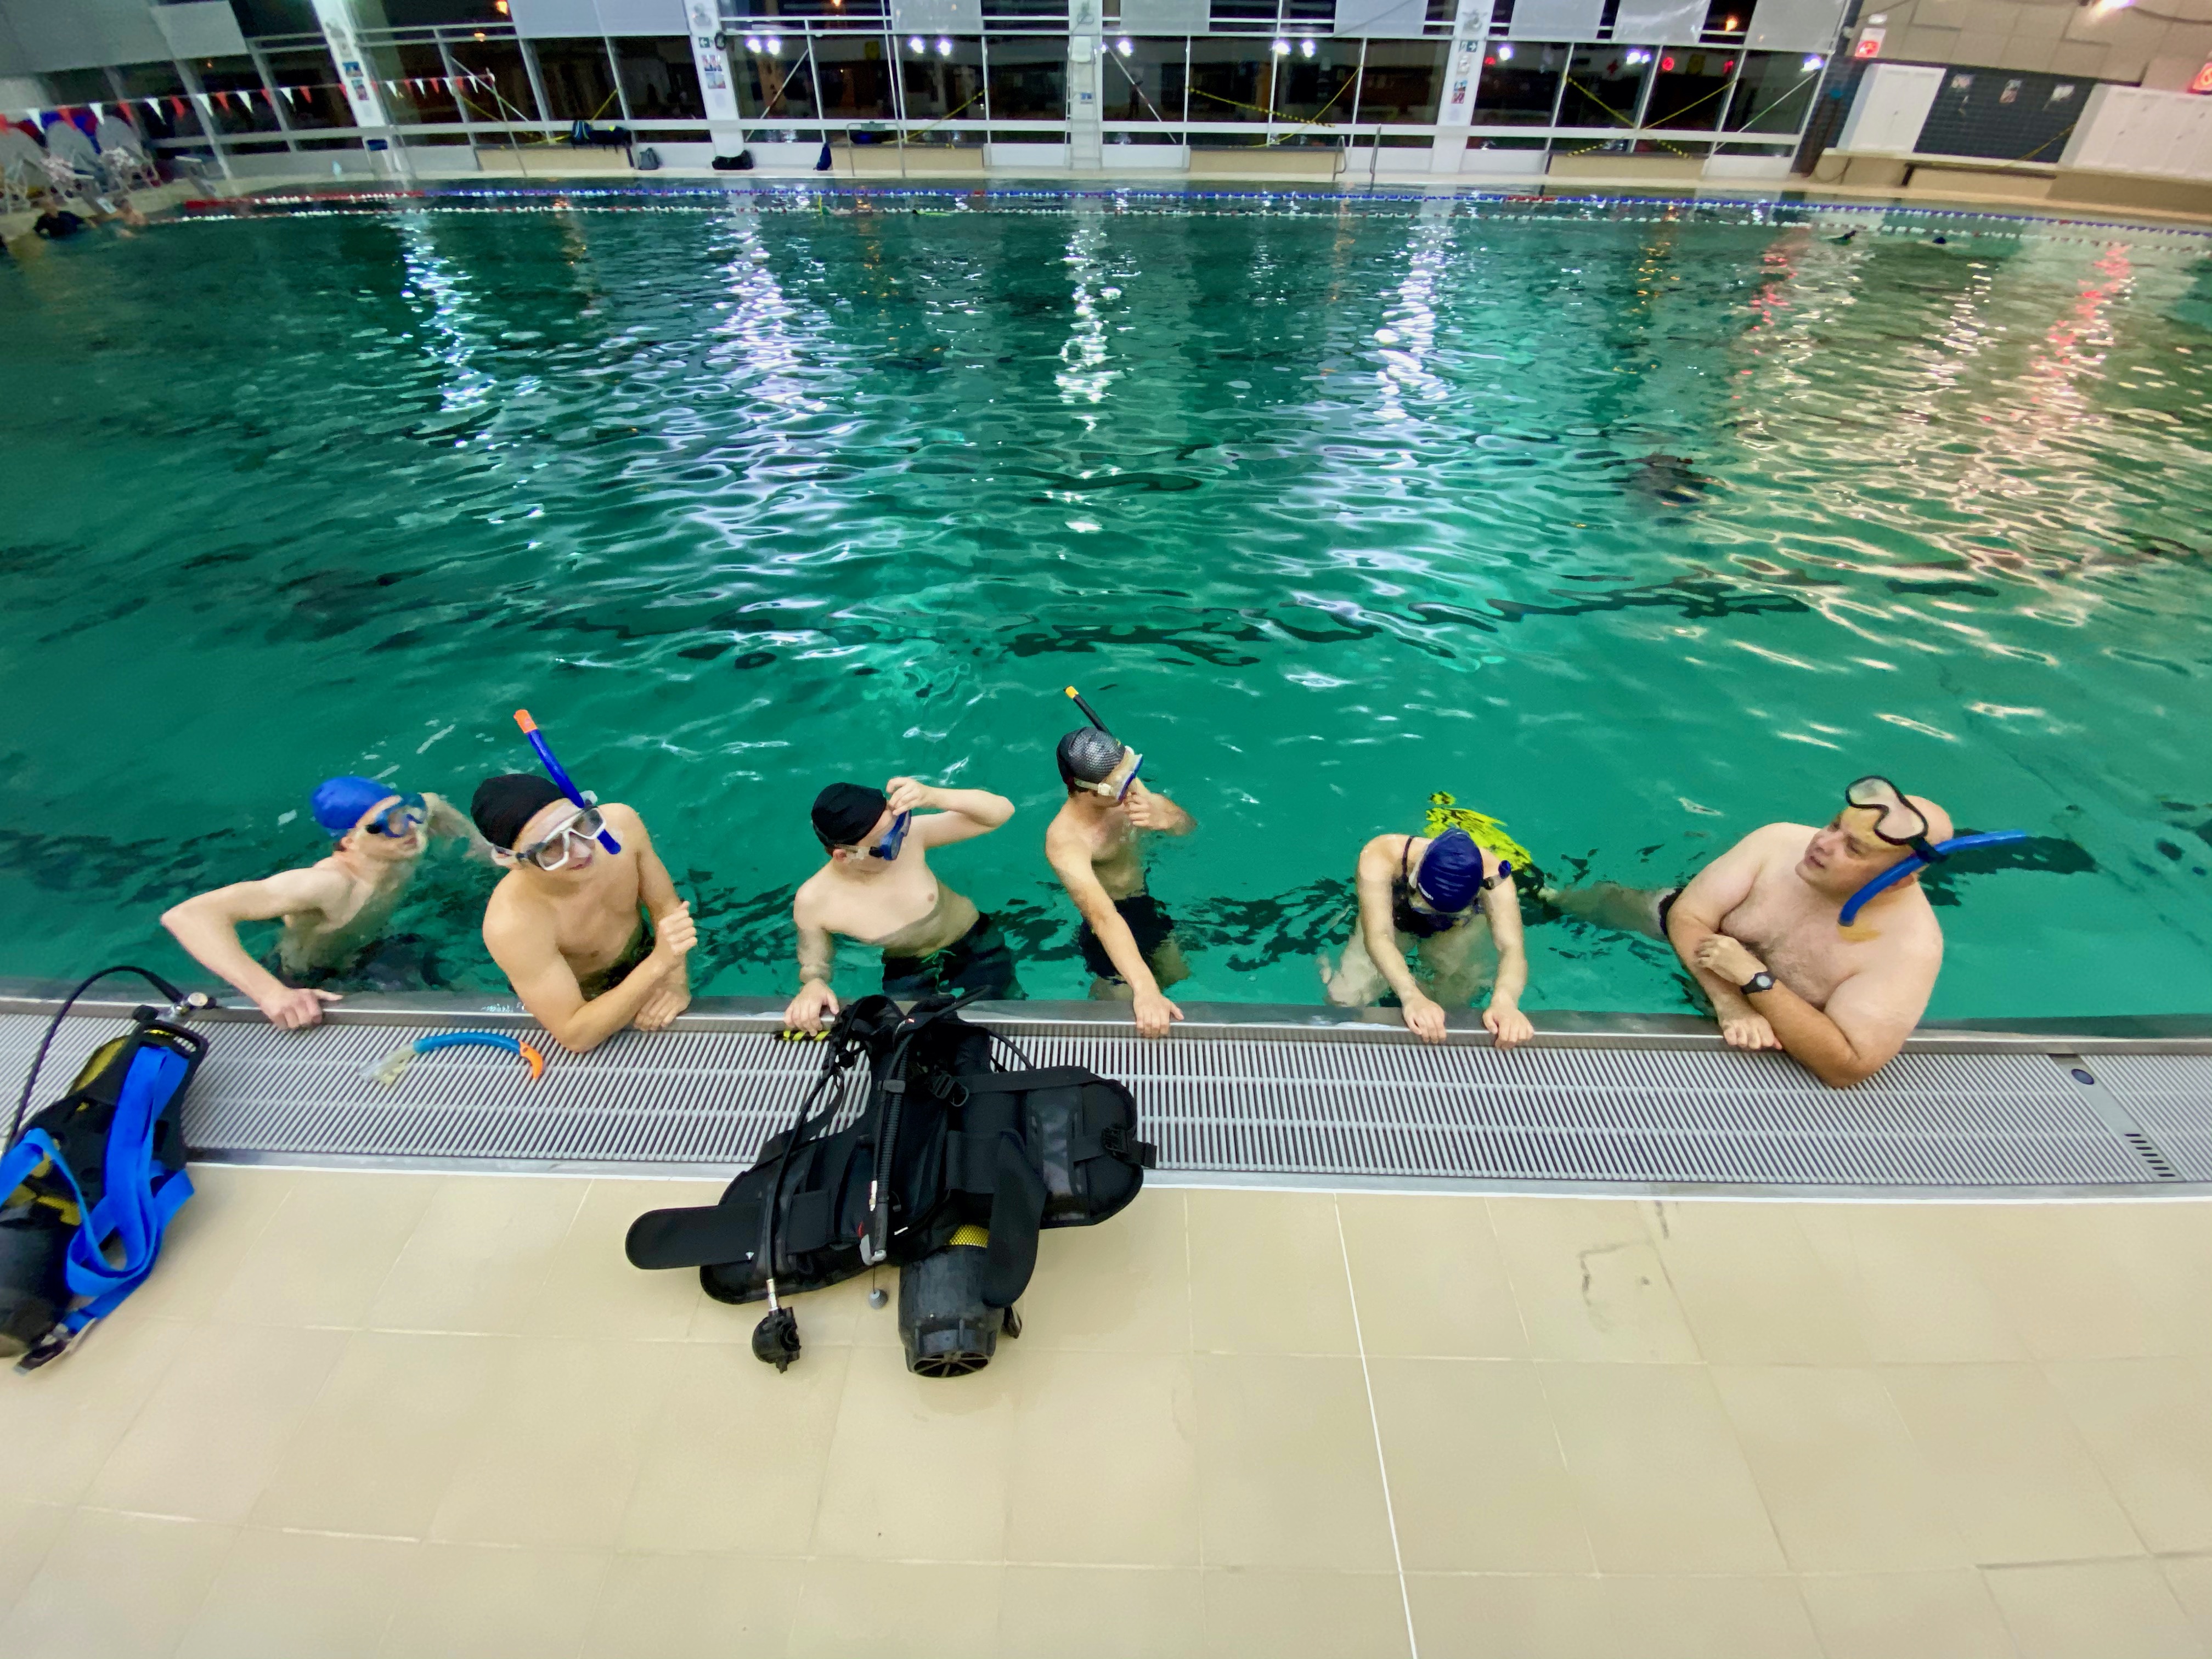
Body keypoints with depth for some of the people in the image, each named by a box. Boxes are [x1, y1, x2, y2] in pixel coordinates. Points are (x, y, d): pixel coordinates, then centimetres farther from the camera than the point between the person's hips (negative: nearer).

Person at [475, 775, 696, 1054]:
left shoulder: (619, 823, -32)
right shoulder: (511, 924, -42)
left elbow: (666, 906, -17)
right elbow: (576, 1038, -38)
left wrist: (677, 981, -33)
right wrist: (659, 964, -48)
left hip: (642, 955, 3)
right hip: (581, 999, -3)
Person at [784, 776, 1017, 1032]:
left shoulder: (909, 835, -26)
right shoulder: (813, 901, -24)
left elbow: (1002, 810, -27)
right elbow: (814, 964, -6)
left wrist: (933, 796, -43)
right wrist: (812, 985, -31)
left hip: (976, 946, 0)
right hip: (906, 974, 0)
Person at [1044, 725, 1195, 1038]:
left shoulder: (1123, 790, -18)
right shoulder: (1065, 840, -38)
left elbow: (1188, 825, -11)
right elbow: (1103, 916, -50)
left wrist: (1162, 817, -36)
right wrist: (1145, 987, -60)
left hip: (1147, 902, 7)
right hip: (1112, 929, -6)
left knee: (1178, 977, 25)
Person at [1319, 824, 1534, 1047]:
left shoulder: (1491, 874, -38)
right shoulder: (1381, 857, -42)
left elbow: (1512, 949, -46)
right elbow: (1377, 937, -52)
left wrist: (1504, 1001, -67)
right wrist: (1411, 996, -68)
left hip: (1460, 930, 2)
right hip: (1393, 920, -2)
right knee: (1345, 999, -18)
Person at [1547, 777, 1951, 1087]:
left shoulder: (1910, 946, -34)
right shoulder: (1781, 841, -28)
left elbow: (1848, 1068, -38)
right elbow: (1688, 916, -25)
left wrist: (1752, 978, -44)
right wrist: (1729, 1002, -41)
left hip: (1775, 1037, -2)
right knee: (1606, 901, 9)